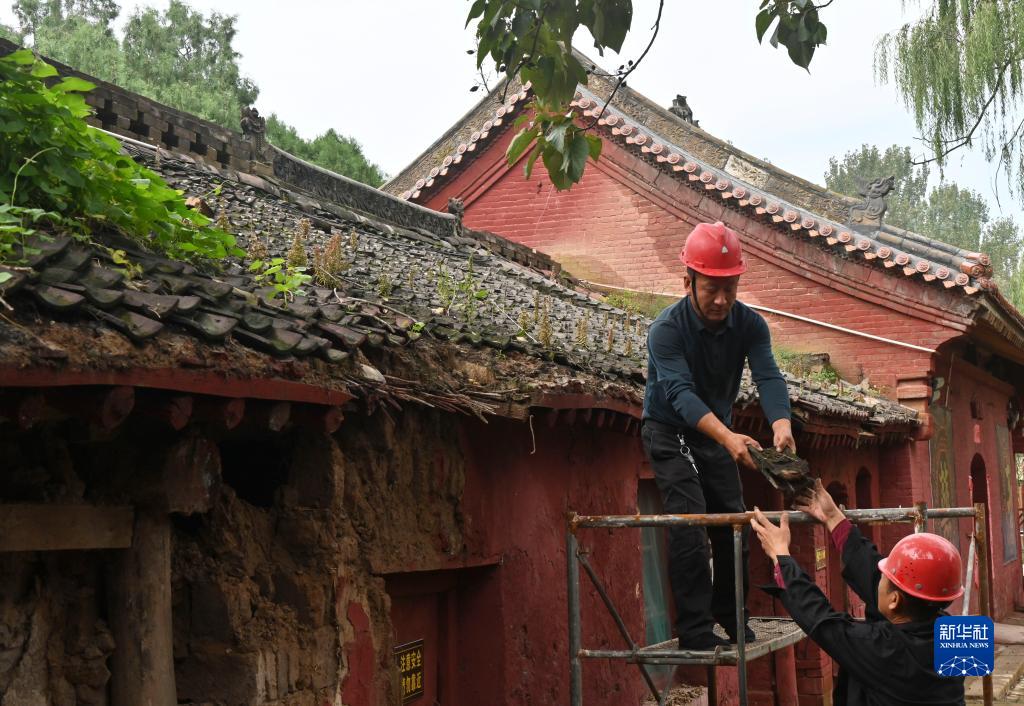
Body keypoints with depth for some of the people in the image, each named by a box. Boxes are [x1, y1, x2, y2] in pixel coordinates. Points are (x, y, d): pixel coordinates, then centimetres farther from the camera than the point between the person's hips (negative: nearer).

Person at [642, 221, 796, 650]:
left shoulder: (749, 324, -12)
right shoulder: (667, 330, -26)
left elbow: (768, 377, -26)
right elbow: (680, 393, -38)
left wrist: (781, 426, -47)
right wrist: (728, 437, -55)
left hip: (717, 434, 5)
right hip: (670, 433, -5)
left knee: (733, 525, 4)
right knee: (689, 523, -17)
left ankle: (731, 620, 20)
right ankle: (695, 631, -13)